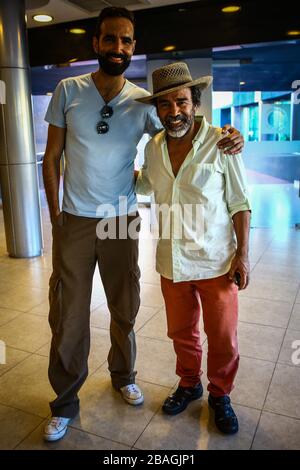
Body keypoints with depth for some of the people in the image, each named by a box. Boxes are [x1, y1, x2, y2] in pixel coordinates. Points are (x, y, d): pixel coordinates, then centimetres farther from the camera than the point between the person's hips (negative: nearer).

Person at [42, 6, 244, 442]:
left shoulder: (143, 102, 0)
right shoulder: (68, 90, -2)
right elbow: (51, 158, 2)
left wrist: (227, 139, -12)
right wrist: (55, 214, -3)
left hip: (122, 222, 2)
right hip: (74, 222, -1)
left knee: (125, 311, 14)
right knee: (68, 317, 6)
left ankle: (123, 376, 41)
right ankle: (65, 404, 27)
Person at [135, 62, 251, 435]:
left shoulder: (220, 142, -10)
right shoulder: (153, 147, 2)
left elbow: (239, 203, -7)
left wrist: (242, 253, -9)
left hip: (216, 262, -3)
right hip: (172, 262, 4)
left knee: (222, 338, 10)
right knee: (181, 331, 19)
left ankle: (220, 395, 36)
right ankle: (189, 384, 44)